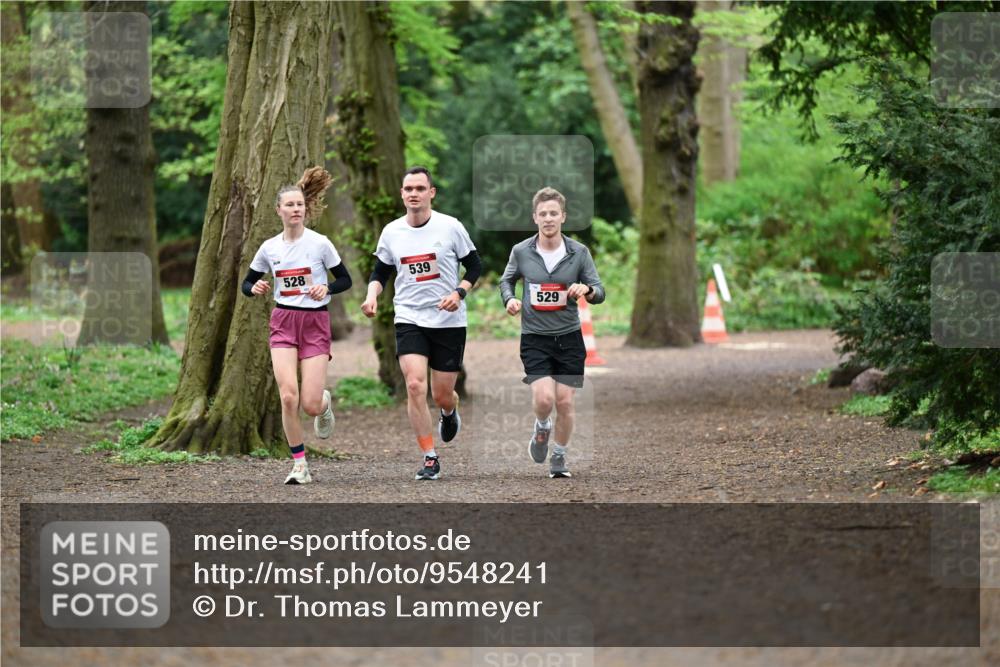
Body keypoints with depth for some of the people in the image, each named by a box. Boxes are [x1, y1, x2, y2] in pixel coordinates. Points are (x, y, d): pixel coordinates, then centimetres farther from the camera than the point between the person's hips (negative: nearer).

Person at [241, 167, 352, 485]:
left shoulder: (319, 243, -5)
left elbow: (345, 280, 2)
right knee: (288, 396, -14)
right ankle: (300, 465, 0)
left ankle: (325, 402, 32)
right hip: (283, 323, 2)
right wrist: (255, 289, -10)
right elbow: (247, 283, 14)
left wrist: (326, 288, -18)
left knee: (310, 405, -8)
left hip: (315, 322, -2)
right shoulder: (269, 247, 3)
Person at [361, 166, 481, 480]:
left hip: (449, 322, -1)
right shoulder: (391, 232, 2)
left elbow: (474, 266, 3)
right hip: (409, 319, 1)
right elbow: (380, 272, 14)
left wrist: (459, 293, -14)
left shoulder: (450, 227, -5)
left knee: (442, 395, 4)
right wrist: (372, 295, -6)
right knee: (415, 385, -17)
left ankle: (449, 412, 45)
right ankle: (429, 458, -7)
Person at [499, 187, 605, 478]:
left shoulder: (579, 252, -3)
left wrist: (587, 290, -22)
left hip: (569, 337, 1)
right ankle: (541, 429, 19)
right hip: (534, 337, -1)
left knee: (565, 402, 2)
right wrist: (509, 299, -5)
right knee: (544, 398, -16)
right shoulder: (521, 251, -2)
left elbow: (600, 292, 0)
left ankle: (559, 457, 24)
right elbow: (506, 280, 16)